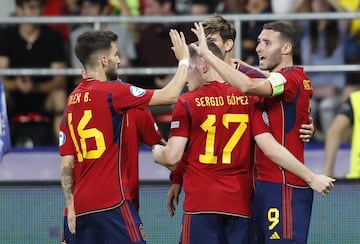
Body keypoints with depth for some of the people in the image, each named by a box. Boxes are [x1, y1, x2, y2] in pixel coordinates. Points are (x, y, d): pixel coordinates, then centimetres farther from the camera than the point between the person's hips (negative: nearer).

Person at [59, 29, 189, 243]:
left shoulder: (72, 101, 13)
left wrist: (71, 205, 14)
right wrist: (184, 60, 8)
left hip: (82, 207, 8)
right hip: (112, 202, -8)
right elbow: (170, 95, -7)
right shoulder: (110, 91, -8)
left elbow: (67, 164, 12)